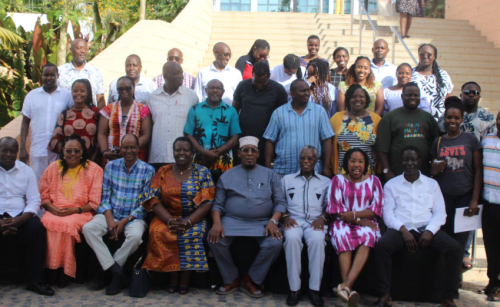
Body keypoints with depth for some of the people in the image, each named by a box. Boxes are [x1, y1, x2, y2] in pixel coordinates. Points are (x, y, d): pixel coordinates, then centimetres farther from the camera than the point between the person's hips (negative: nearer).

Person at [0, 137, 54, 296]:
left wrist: (18, 221, -16)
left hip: (19, 217, 2)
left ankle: (34, 280, -20)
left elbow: (34, 200, 2)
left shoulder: (26, 171, 10)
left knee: (37, 227, -29)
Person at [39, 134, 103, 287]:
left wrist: (75, 210, -13)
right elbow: (43, 196, 14)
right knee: (47, 222, -32)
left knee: (68, 224, -36)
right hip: (54, 212, 3)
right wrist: (53, 209, -6)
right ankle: (51, 269, -22)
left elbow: (94, 203, 2)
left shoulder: (94, 169, 5)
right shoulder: (54, 168, 15)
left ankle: (65, 272, -22)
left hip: (80, 213, -2)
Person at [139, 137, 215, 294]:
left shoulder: (202, 172, 3)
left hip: (194, 219, -1)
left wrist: (188, 222, -20)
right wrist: (170, 220, -18)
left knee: (194, 235, -33)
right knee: (157, 232, -29)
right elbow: (153, 199, -1)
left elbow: (207, 202, -6)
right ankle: (173, 277, -15)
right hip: (167, 217, 2)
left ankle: (185, 279, -16)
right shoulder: (163, 172, 8)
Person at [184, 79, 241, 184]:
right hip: (199, 161, 0)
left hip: (224, 162, 0)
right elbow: (188, 135, 4)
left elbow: (235, 139, 4)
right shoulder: (195, 109, 11)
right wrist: (205, 153, -11)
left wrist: (217, 153, -10)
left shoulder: (231, 111, 11)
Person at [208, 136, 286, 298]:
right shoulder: (227, 176, 12)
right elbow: (218, 204, 6)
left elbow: (280, 202, 5)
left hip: (262, 222, 0)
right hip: (232, 221, 0)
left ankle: (251, 280, -7)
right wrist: (217, 222, -14)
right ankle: (231, 279, -3)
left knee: (275, 243, -29)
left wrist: (273, 221, -14)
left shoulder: (270, 175, 11)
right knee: (215, 240, -27)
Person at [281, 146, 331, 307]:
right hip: (293, 220, 0)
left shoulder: (326, 182, 21)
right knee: (292, 238, -36)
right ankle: (294, 288, -28)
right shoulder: (287, 179, 23)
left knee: (317, 239, -36)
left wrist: (322, 218, -8)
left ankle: (314, 288, -28)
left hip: (315, 221, 0)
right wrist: (285, 216, -5)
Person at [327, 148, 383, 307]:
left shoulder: (374, 181, 13)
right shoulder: (338, 180, 9)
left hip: (366, 223, 1)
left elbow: (376, 209, 2)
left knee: (368, 235, -34)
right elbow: (336, 209, -2)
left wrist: (354, 214, -14)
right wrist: (360, 221, -13)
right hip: (343, 222, -1)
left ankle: (346, 285, -44)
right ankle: (348, 288, -42)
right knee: (342, 235, -35)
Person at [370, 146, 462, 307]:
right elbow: (387, 213, 3)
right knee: (382, 245, -33)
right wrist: (403, 230, -14)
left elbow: (440, 213, 8)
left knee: (455, 248, -25)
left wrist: (429, 231, -11)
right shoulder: (391, 184, 14)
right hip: (400, 229, -1)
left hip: (426, 229, 1)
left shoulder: (432, 184, 18)